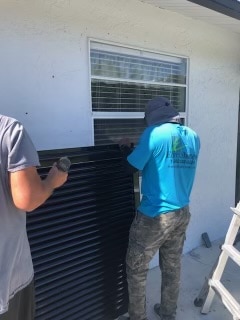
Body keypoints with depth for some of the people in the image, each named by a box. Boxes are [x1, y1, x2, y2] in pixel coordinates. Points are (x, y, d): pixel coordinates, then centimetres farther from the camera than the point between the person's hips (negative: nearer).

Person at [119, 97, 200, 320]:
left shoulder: (154, 134, -16)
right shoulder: (194, 137, 5)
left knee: (136, 270, 13)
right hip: (182, 214, 7)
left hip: (154, 216, -7)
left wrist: (127, 151, 11)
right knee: (172, 268, 22)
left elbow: (131, 168, -9)